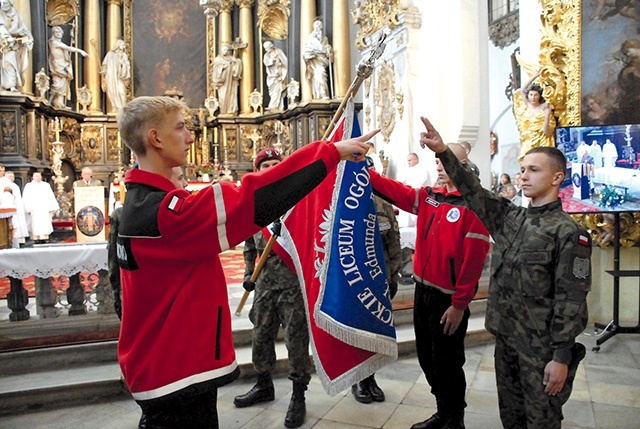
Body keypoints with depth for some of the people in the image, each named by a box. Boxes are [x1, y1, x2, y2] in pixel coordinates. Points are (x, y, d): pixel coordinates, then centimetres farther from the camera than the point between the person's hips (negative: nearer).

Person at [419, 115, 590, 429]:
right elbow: (473, 191, 0)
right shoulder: (509, 218, 6)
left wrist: (562, 357, -15)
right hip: (506, 338, 6)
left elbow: (571, 300, -14)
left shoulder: (568, 233, -12)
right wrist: (443, 152, -13)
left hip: (541, 346, -6)